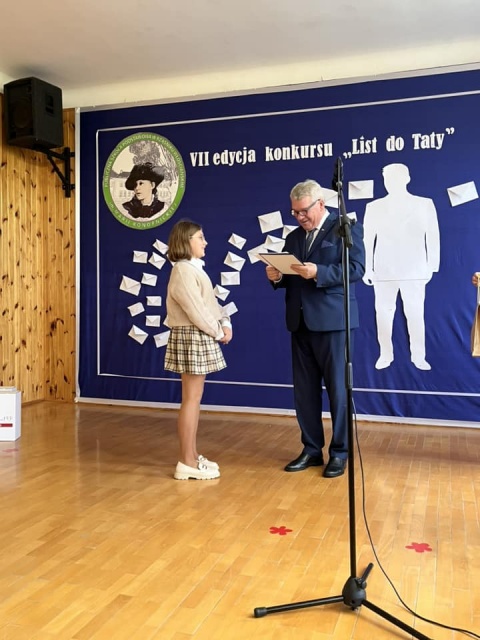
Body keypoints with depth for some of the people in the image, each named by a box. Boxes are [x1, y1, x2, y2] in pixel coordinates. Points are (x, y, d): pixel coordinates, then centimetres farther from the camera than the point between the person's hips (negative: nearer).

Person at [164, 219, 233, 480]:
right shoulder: (183, 271, -14)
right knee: (192, 398, -7)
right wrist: (218, 332, -9)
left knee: (194, 397, 12)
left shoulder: (195, 269, 17)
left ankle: (192, 456, 19)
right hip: (192, 337, -10)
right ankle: (186, 463, 0)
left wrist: (226, 324, 0)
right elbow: (196, 310, -19)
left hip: (201, 337, 10)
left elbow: (211, 303, 15)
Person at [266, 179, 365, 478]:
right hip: (301, 322, 6)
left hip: (332, 321, -6)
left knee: (338, 390, 2)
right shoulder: (294, 237, 17)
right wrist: (277, 277, -5)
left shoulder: (347, 227, -1)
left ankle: (340, 452, 15)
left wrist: (318, 272, -24)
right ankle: (312, 449, 22)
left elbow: (356, 269, -13)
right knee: (304, 391, 10)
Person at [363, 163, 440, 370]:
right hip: (384, 270, 1)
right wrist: (366, 269, -4)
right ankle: (385, 355, 14)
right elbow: (367, 240, 3)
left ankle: (418, 357, 10)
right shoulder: (374, 207, 6)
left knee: (415, 314, 0)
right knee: (383, 313, 3)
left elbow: (432, 237, 4)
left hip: (414, 270, -1)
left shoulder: (425, 205, 5)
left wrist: (432, 266, -2)